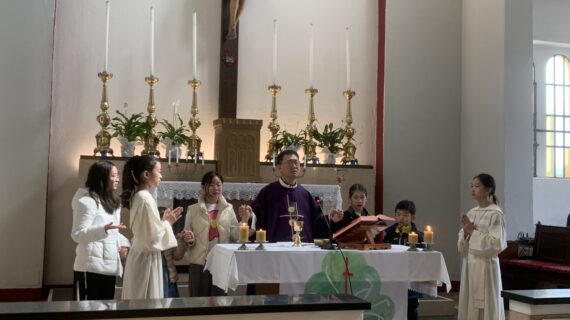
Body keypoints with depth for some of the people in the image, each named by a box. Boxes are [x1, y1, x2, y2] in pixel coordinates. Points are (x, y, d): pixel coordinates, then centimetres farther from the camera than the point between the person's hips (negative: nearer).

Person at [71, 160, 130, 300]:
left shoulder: (111, 202, 18)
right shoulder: (87, 201, -13)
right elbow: (78, 234, -20)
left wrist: (123, 243, 4)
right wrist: (104, 228, -35)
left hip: (109, 265, 9)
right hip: (92, 267, -9)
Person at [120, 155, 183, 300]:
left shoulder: (137, 196, 9)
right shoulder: (146, 199, -19)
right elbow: (153, 238, -22)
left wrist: (164, 221, 9)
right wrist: (167, 222, -7)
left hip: (140, 255, 9)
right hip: (147, 259, -9)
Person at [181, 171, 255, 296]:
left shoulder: (228, 209, 6)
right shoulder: (193, 210, 1)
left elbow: (235, 236, 1)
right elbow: (188, 238, 5)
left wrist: (244, 220, -13)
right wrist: (189, 239, -17)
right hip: (199, 263, -2)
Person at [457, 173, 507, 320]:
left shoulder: (495, 214, -9)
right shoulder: (471, 213, 11)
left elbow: (496, 243, -16)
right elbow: (461, 244, 12)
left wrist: (474, 231, -14)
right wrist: (466, 232, -7)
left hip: (485, 265, -7)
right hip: (469, 264, 7)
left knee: (485, 307, -2)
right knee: (469, 306, 9)